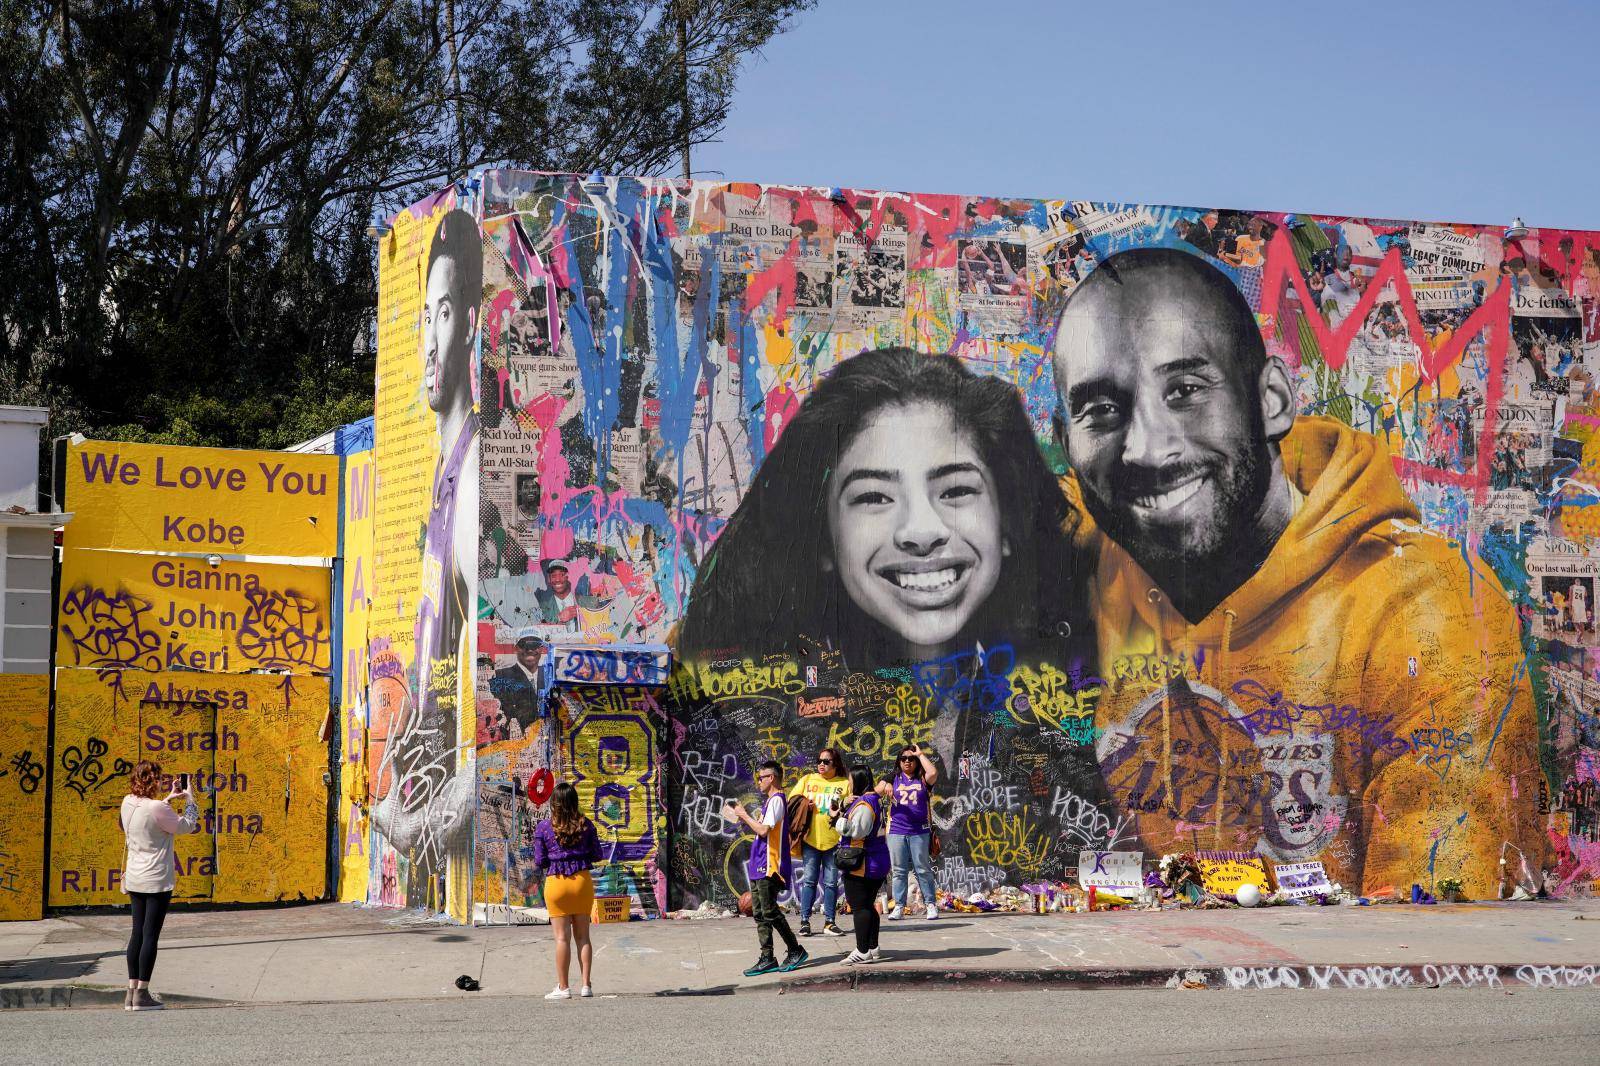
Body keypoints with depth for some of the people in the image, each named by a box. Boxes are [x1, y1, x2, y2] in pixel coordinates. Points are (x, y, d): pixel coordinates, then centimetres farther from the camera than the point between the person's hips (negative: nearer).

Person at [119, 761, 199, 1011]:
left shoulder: (128, 803, 1)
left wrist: (168, 799, 18)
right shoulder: (157, 809, -20)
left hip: (135, 878, 7)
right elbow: (186, 826, -8)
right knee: (151, 935, -2)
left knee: (138, 933, 12)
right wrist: (189, 801, 4)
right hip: (157, 880, -7)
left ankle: (132, 991, 13)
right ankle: (142, 994, 0)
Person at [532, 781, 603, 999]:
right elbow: (596, 855, 4)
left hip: (556, 882, -2)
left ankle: (563, 988, 3)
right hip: (583, 881, 2)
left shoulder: (543, 828, -5)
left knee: (562, 937, 2)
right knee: (583, 936, 10)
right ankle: (587, 985, 9)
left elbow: (540, 861, -3)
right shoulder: (585, 825, 0)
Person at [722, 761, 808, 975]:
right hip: (760, 868, 10)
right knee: (760, 913, 8)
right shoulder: (769, 801, 18)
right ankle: (767, 959, 10)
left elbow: (764, 830, -21)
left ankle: (796, 950, 1)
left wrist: (745, 816, -10)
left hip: (769, 868, -10)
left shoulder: (776, 800, -13)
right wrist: (745, 821, 12)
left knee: (769, 912, -8)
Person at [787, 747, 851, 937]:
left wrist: (840, 813, -17)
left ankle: (829, 922, 10)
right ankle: (804, 921, 4)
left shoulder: (845, 784, 4)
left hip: (834, 840, -1)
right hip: (811, 838, 1)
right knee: (809, 880, 1)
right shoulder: (807, 780, 10)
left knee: (831, 882, 3)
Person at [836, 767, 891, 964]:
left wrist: (841, 818, -15)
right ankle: (873, 949, 18)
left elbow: (857, 831, -26)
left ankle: (862, 951, -6)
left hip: (861, 865, -10)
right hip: (879, 863, 10)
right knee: (869, 905, 16)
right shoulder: (876, 799, 13)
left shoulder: (862, 804, -18)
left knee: (859, 907, -5)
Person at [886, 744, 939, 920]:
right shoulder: (894, 779, 12)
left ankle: (931, 905, 4)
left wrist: (920, 754, -4)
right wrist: (886, 786, -22)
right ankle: (899, 907, 5)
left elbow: (933, 772, -14)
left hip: (919, 832, -2)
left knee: (923, 870, 0)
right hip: (897, 831, 2)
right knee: (899, 871, 3)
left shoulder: (922, 779, 5)